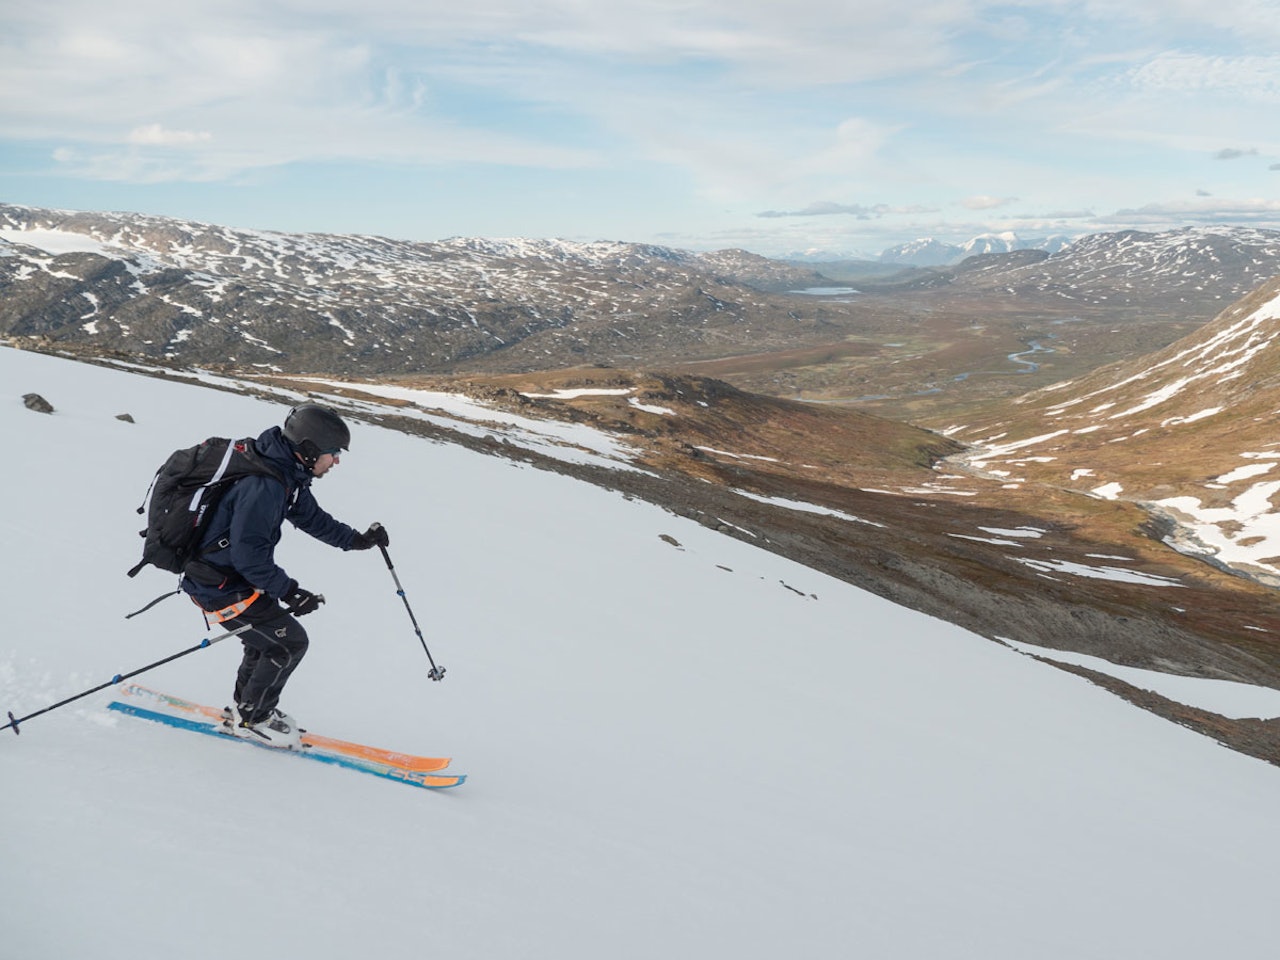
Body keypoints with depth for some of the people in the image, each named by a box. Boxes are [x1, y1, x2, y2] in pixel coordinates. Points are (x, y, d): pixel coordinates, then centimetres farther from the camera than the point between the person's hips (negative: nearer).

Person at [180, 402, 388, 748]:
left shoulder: (289, 475, 1)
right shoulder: (263, 485, -30)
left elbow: (310, 515, 16)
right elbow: (247, 553, -30)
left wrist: (356, 539, 8)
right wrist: (288, 591, -26)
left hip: (237, 573, 10)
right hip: (220, 586, -10)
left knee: (268, 636, 23)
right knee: (289, 641, -4)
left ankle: (246, 706, 40)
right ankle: (251, 718, 13)